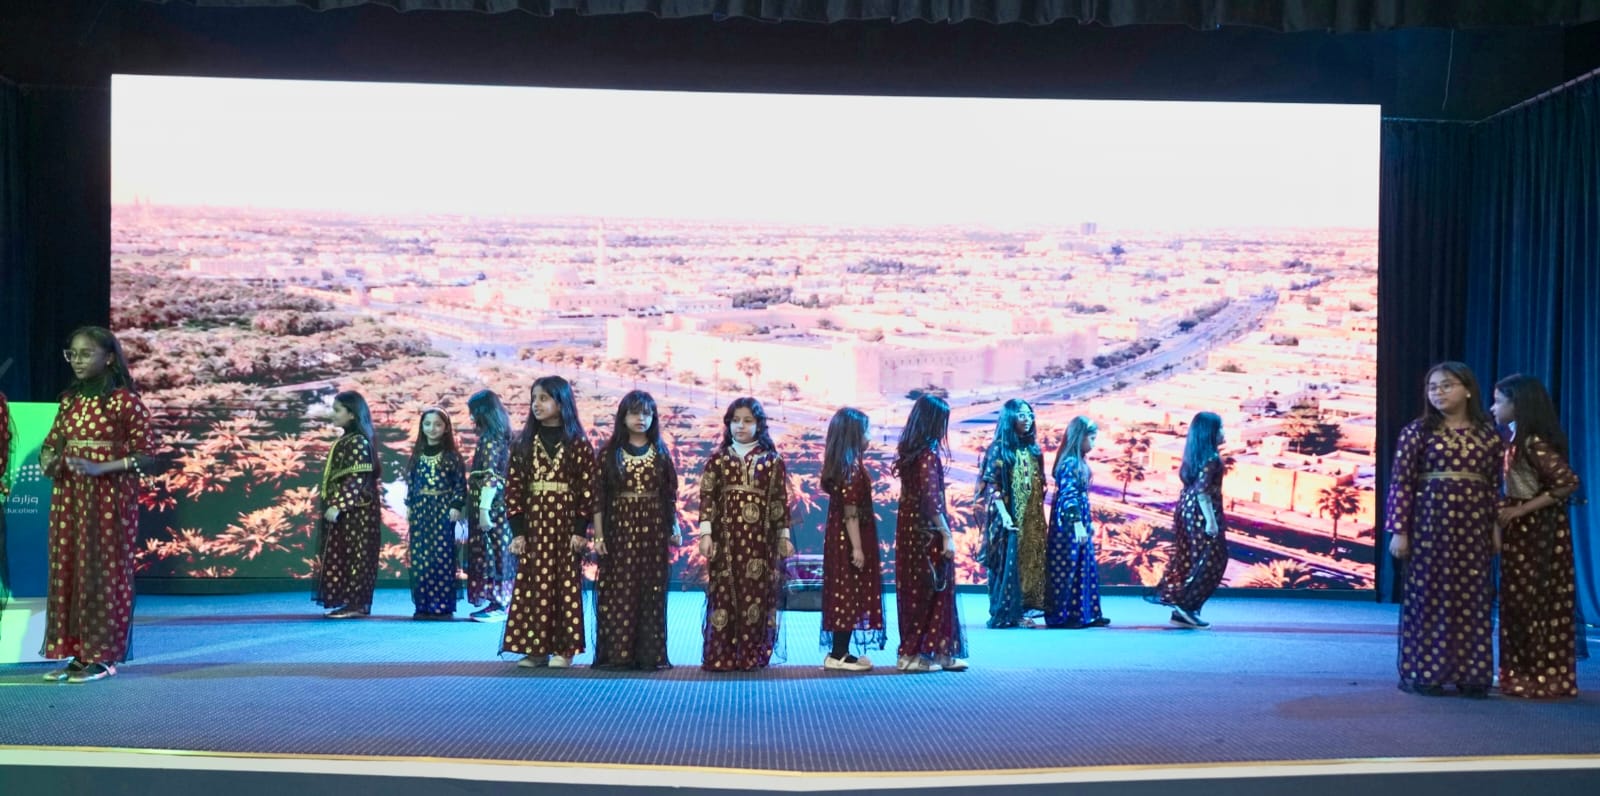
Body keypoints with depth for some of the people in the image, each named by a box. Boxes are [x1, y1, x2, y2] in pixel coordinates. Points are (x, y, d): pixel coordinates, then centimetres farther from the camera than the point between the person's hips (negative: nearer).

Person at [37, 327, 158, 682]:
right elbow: (52, 443, 16)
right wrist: (48, 462, -7)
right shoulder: (69, 400, 10)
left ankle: (103, 656, 7)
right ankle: (76, 652, 16)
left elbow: (147, 455, -11)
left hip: (109, 499, -6)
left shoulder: (125, 400, -9)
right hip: (68, 498, 7)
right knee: (66, 569, 7)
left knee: (103, 571, -1)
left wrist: (100, 468, -21)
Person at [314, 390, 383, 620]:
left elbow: (356, 480, -21)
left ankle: (357, 604, -3)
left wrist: (337, 506, -24)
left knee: (355, 556, -6)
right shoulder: (344, 441, 16)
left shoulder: (358, 442, -14)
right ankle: (349, 602, 15)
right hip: (343, 511, 10)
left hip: (355, 511, -10)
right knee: (341, 557, 11)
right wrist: (333, 506, 18)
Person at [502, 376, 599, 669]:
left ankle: (563, 649, 9)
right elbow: (513, 488, 4)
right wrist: (518, 530, -3)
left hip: (566, 523, -3)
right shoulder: (524, 444, 6)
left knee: (565, 584, 2)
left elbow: (589, 490, -4)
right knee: (532, 585, 3)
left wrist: (580, 530, -9)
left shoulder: (579, 445, -2)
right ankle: (535, 648, 10)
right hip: (533, 523, 3)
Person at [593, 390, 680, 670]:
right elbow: (600, 495, 0)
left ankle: (650, 653, 9)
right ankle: (617, 653, 4)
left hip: (653, 528, 1)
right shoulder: (609, 452, 2)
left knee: (651, 590, 3)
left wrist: (674, 528, 5)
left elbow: (670, 494, 9)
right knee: (618, 590, -1)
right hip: (620, 527, -1)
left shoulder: (660, 452, 7)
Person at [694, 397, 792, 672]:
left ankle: (752, 655, 9)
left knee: (756, 593, 1)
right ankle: (721, 656, 3)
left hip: (759, 538, 0)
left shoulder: (772, 460, 7)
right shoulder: (718, 458, 6)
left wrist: (784, 536, 5)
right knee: (724, 593, -2)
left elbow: (780, 501, 7)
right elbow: (707, 497, 2)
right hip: (725, 536, 0)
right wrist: (706, 533, -6)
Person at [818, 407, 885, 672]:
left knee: (844, 594, 12)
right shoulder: (852, 467, -18)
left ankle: (840, 652, 16)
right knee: (850, 594, -3)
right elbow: (851, 511, -21)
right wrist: (857, 547, -20)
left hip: (841, 537, 9)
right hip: (849, 538, -9)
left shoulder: (841, 464, 11)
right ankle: (838, 655, 1)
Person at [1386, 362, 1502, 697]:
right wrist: (1399, 530, -9)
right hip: (1430, 522, -3)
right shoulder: (1417, 431, -1)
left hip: (1473, 527, 3)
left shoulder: (1488, 435, 7)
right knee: (1427, 595, 2)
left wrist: (1496, 527, 6)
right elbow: (1400, 482, -4)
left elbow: (1494, 486, 10)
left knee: (1473, 599, 5)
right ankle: (1424, 673, 10)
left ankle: (1470, 674, 15)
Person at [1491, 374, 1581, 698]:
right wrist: (1506, 510, 0)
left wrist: (1520, 510, -20)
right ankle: (1526, 673, 20)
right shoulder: (1517, 440, 10)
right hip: (1521, 530, 9)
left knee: (1536, 601, -1)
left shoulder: (1534, 442, -17)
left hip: (1537, 530, -9)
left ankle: (1543, 678, 7)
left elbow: (1568, 482, -24)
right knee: (1520, 601, 12)